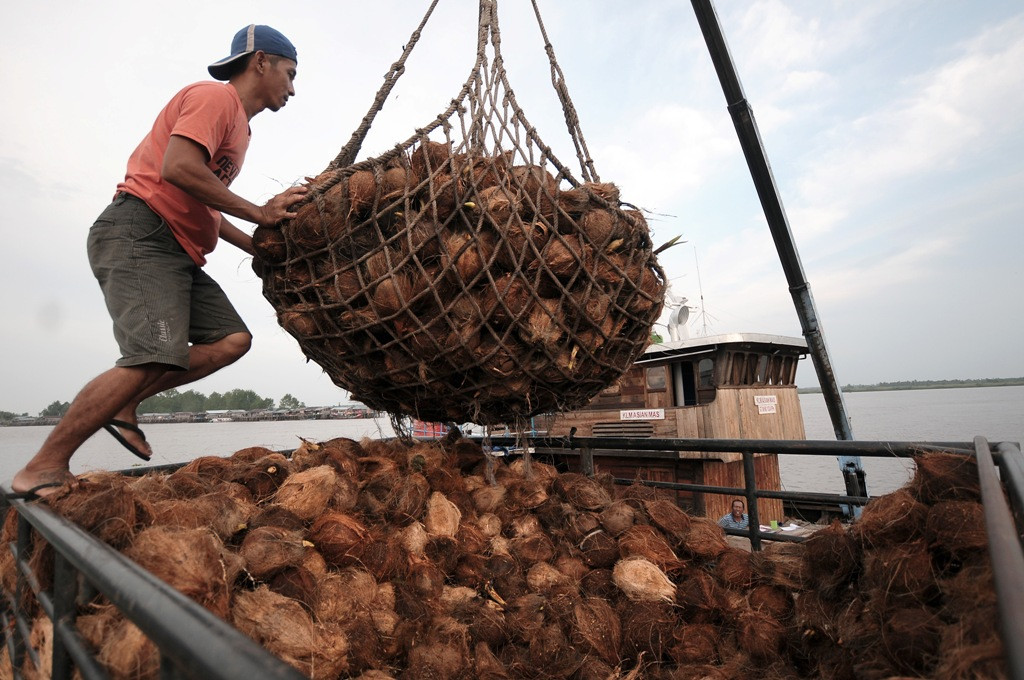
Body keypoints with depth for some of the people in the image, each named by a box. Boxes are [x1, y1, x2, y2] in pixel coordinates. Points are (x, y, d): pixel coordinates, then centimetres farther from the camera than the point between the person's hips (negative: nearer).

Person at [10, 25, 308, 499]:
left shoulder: (238, 125, 25)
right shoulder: (215, 96, -4)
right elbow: (178, 169, -21)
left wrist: (261, 249, 14)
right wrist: (259, 213, -16)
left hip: (178, 253, 10)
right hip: (139, 234, -10)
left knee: (233, 339, -1)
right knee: (154, 357, -22)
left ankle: (123, 402, 3)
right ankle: (44, 469, -9)